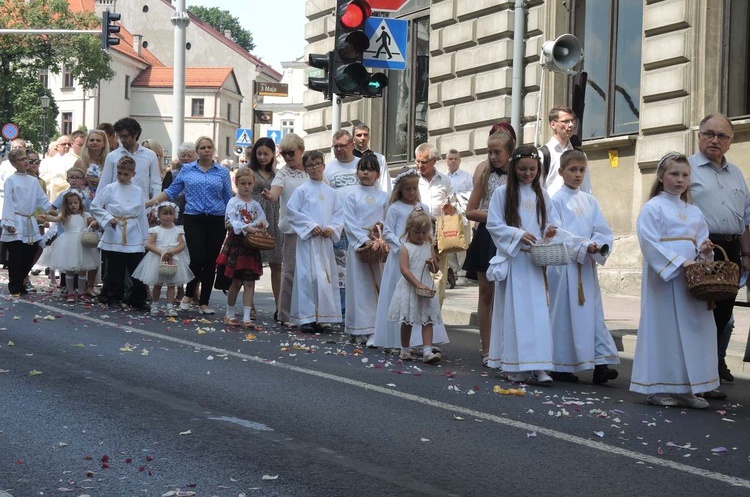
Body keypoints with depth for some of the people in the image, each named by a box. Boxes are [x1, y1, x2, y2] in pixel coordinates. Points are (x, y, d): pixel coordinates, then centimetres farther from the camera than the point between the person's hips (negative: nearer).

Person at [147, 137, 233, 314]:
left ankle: (204, 303, 14)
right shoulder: (187, 170, 8)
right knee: (198, 258, -13)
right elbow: (171, 191, 8)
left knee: (211, 262, 3)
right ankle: (188, 294, 13)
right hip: (194, 219, -1)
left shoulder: (222, 172, 8)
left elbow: (228, 199, 10)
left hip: (217, 221, 1)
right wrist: (151, 202, -1)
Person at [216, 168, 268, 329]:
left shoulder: (255, 205, 12)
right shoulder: (233, 202, -2)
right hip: (236, 243, -4)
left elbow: (263, 222, 6)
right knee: (236, 282, 2)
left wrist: (259, 225, -18)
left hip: (252, 246, 4)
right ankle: (229, 314, 18)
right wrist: (247, 228, -31)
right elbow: (231, 222, -16)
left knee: (250, 282, -1)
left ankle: (247, 317, -2)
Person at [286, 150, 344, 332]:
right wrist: (311, 226, -12)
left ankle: (321, 316, 12)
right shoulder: (302, 190, -1)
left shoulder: (330, 192, 12)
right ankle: (307, 318, -6)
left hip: (326, 240, 5)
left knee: (326, 277, 5)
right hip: (308, 239, -5)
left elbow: (339, 214, 12)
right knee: (309, 276, -9)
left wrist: (332, 228, -6)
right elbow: (292, 211, -5)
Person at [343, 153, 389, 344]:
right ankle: (360, 330, -2)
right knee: (360, 287, -3)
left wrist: (381, 227, -13)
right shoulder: (352, 196, 4)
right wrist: (365, 239, -14)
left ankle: (378, 327, 4)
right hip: (358, 244, -2)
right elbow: (349, 223, -4)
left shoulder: (383, 197, 11)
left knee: (379, 286, 0)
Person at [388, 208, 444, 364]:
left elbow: (435, 270, 13)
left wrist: (432, 263, -11)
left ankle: (427, 351, -9)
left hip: (426, 288, 3)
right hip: (410, 288, -3)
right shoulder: (405, 248, -5)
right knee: (407, 321, 6)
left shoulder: (429, 247, 8)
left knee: (427, 320, -4)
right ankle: (405, 350, 18)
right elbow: (404, 269, -15)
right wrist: (418, 284, -22)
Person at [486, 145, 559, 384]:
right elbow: (493, 225, -4)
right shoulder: (502, 193, 1)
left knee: (538, 311, -4)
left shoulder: (542, 195, 12)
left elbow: (552, 222, 16)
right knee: (514, 312, -3)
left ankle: (538, 366, -4)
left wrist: (550, 231, -7)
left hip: (536, 261, 3)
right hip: (512, 260, -3)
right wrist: (518, 235, -16)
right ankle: (515, 366, 3)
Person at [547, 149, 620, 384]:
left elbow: (602, 230, 6)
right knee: (565, 314, -2)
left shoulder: (590, 201, 12)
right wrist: (584, 246, -20)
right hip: (565, 263, -5)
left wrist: (599, 246, -15)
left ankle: (600, 364, 0)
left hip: (587, 264, 5)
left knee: (593, 312, 2)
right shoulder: (557, 200, -4)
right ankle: (561, 367, 6)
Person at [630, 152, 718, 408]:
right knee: (664, 330, -3)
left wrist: (705, 250, -4)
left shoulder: (694, 212, 17)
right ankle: (659, 387, 5)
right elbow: (650, 242, -14)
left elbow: (701, 241, 20)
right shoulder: (653, 207, -4)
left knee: (693, 329, 4)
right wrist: (679, 263, -20)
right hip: (664, 277, -6)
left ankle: (687, 388, 10)